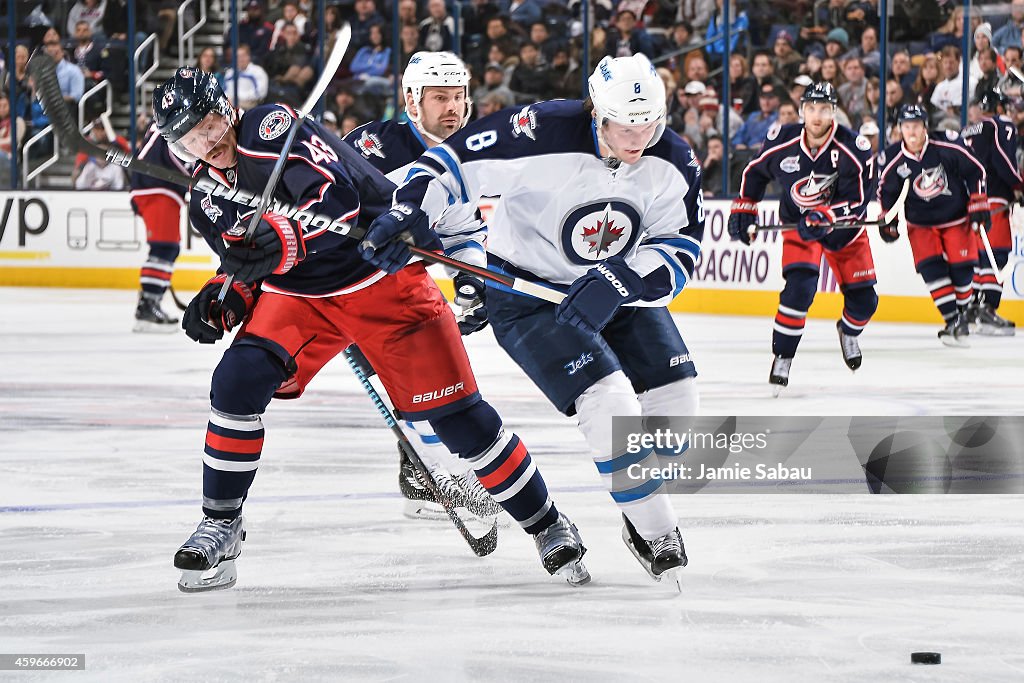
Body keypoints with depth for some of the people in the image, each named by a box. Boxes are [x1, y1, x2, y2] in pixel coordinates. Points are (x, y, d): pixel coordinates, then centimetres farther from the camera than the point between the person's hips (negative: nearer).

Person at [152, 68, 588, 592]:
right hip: (299, 294, 6)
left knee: (454, 411, -7)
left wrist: (285, 239, -43)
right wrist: (224, 301, -7)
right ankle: (220, 526, -5)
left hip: (382, 277, -6)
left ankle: (547, 525, 8)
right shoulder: (206, 203, 5)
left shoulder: (269, 127, -17)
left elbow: (337, 194, -28)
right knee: (237, 382, -18)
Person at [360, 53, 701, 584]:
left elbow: (681, 249, -10)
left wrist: (622, 281, -26)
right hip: (526, 294, -6)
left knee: (673, 396, 0)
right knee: (609, 402, -21)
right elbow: (454, 161, -19)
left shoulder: (673, 163, -12)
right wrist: (408, 214, -31)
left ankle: (647, 509, 23)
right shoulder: (543, 133, -28)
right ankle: (653, 528, -3)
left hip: (617, 291, 6)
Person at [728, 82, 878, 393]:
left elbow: (856, 201, -26)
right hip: (798, 224, -1)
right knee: (799, 288, -25)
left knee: (863, 300, 5)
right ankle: (782, 357, -11)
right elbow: (755, 171, 3)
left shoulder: (854, 148, -25)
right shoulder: (782, 141, -19)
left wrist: (825, 216, -42)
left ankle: (849, 331, 42)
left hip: (844, 226, 1)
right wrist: (743, 207, 2)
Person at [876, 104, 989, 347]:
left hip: (956, 219, -1)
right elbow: (886, 190, 4)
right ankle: (952, 320, -13)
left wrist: (978, 206, -7)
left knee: (961, 269, -5)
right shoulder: (894, 160, -13)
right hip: (921, 224, 1)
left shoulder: (947, 148, -19)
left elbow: (975, 171, -8)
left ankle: (961, 312, 18)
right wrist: (887, 221, 1)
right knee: (931, 268, -16)